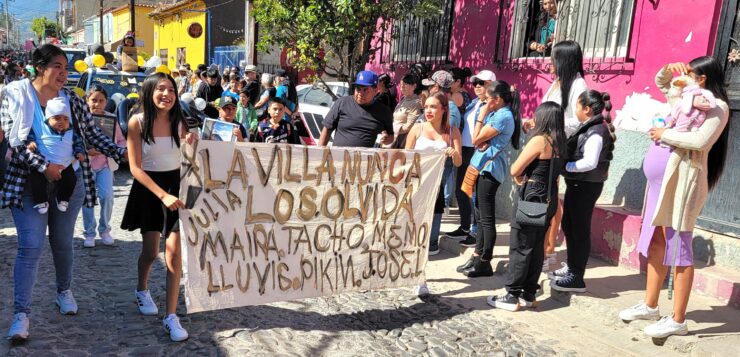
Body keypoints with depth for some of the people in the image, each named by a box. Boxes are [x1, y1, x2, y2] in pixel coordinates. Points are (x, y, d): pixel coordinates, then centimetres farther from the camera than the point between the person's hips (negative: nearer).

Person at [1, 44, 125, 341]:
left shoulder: (73, 100, 5)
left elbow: (93, 136, 5)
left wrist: (122, 153, -8)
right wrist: (44, 166, -18)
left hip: (71, 180, 3)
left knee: (63, 243, 13)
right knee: (31, 247, -7)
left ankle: (64, 291, 33)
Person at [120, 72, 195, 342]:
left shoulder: (179, 121, -2)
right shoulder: (137, 122, -11)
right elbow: (135, 167, -14)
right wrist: (162, 195, -23)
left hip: (175, 185, 2)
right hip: (148, 188, -1)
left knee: (174, 250, -8)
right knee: (150, 251, 9)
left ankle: (171, 316, -2)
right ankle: (142, 290, 42)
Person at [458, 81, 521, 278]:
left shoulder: (503, 116, -17)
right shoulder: (499, 114, 15)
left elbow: (476, 139, -15)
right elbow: (480, 140, 13)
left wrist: (481, 115, -8)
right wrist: (483, 142, -9)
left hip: (490, 168, -10)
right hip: (484, 166, 10)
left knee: (486, 218, -4)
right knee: (481, 215, 15)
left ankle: (485, 263, 3)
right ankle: (478, 256, 24)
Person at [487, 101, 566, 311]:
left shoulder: (539, 140, -15)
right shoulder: (560, 143, 8)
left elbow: (515, 170, -13)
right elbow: (553, 172, 13)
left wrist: (520, 180, 6)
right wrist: (526, 178, 3)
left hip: (531, 197, -8)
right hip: (549, 198, 8)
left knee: (520, 247, -1)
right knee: (537, 247, 13)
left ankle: (512, 297, 3)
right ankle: (529, 294, 20)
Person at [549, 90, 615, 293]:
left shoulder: (596, 132, -17)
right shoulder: (589, 128, 12)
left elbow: (590, 162, -25)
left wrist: (564, 166, -19)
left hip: (586, 186, -10)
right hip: (577, 184, 10)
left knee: (580, 230, -3)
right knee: (569, 226, 18)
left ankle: (576, 278, 5)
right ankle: (572, 268, 32)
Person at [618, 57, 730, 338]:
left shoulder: (717, 106, -8)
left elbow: (701, 140, -23)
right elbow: (660, 82, 28)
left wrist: (664, 134, -12)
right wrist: (669, 69, 7)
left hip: (682, 182, -9)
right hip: (662, 181, 9)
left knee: (678, 249, -6)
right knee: (655, 244, 13)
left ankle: (678, 320, 1)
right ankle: (650, 306, 23)